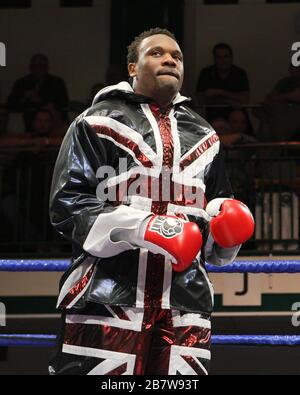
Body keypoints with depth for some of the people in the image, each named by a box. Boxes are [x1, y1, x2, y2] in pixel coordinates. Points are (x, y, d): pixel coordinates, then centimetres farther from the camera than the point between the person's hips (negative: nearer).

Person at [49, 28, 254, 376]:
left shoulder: (202, 135, 23)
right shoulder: (98, 122, 6)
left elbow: (216, 204, 31)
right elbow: (66, 205, -2)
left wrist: (225, 217, 5)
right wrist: (139, 227, -16)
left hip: (184, 303, 5)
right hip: (107, 297, -5)